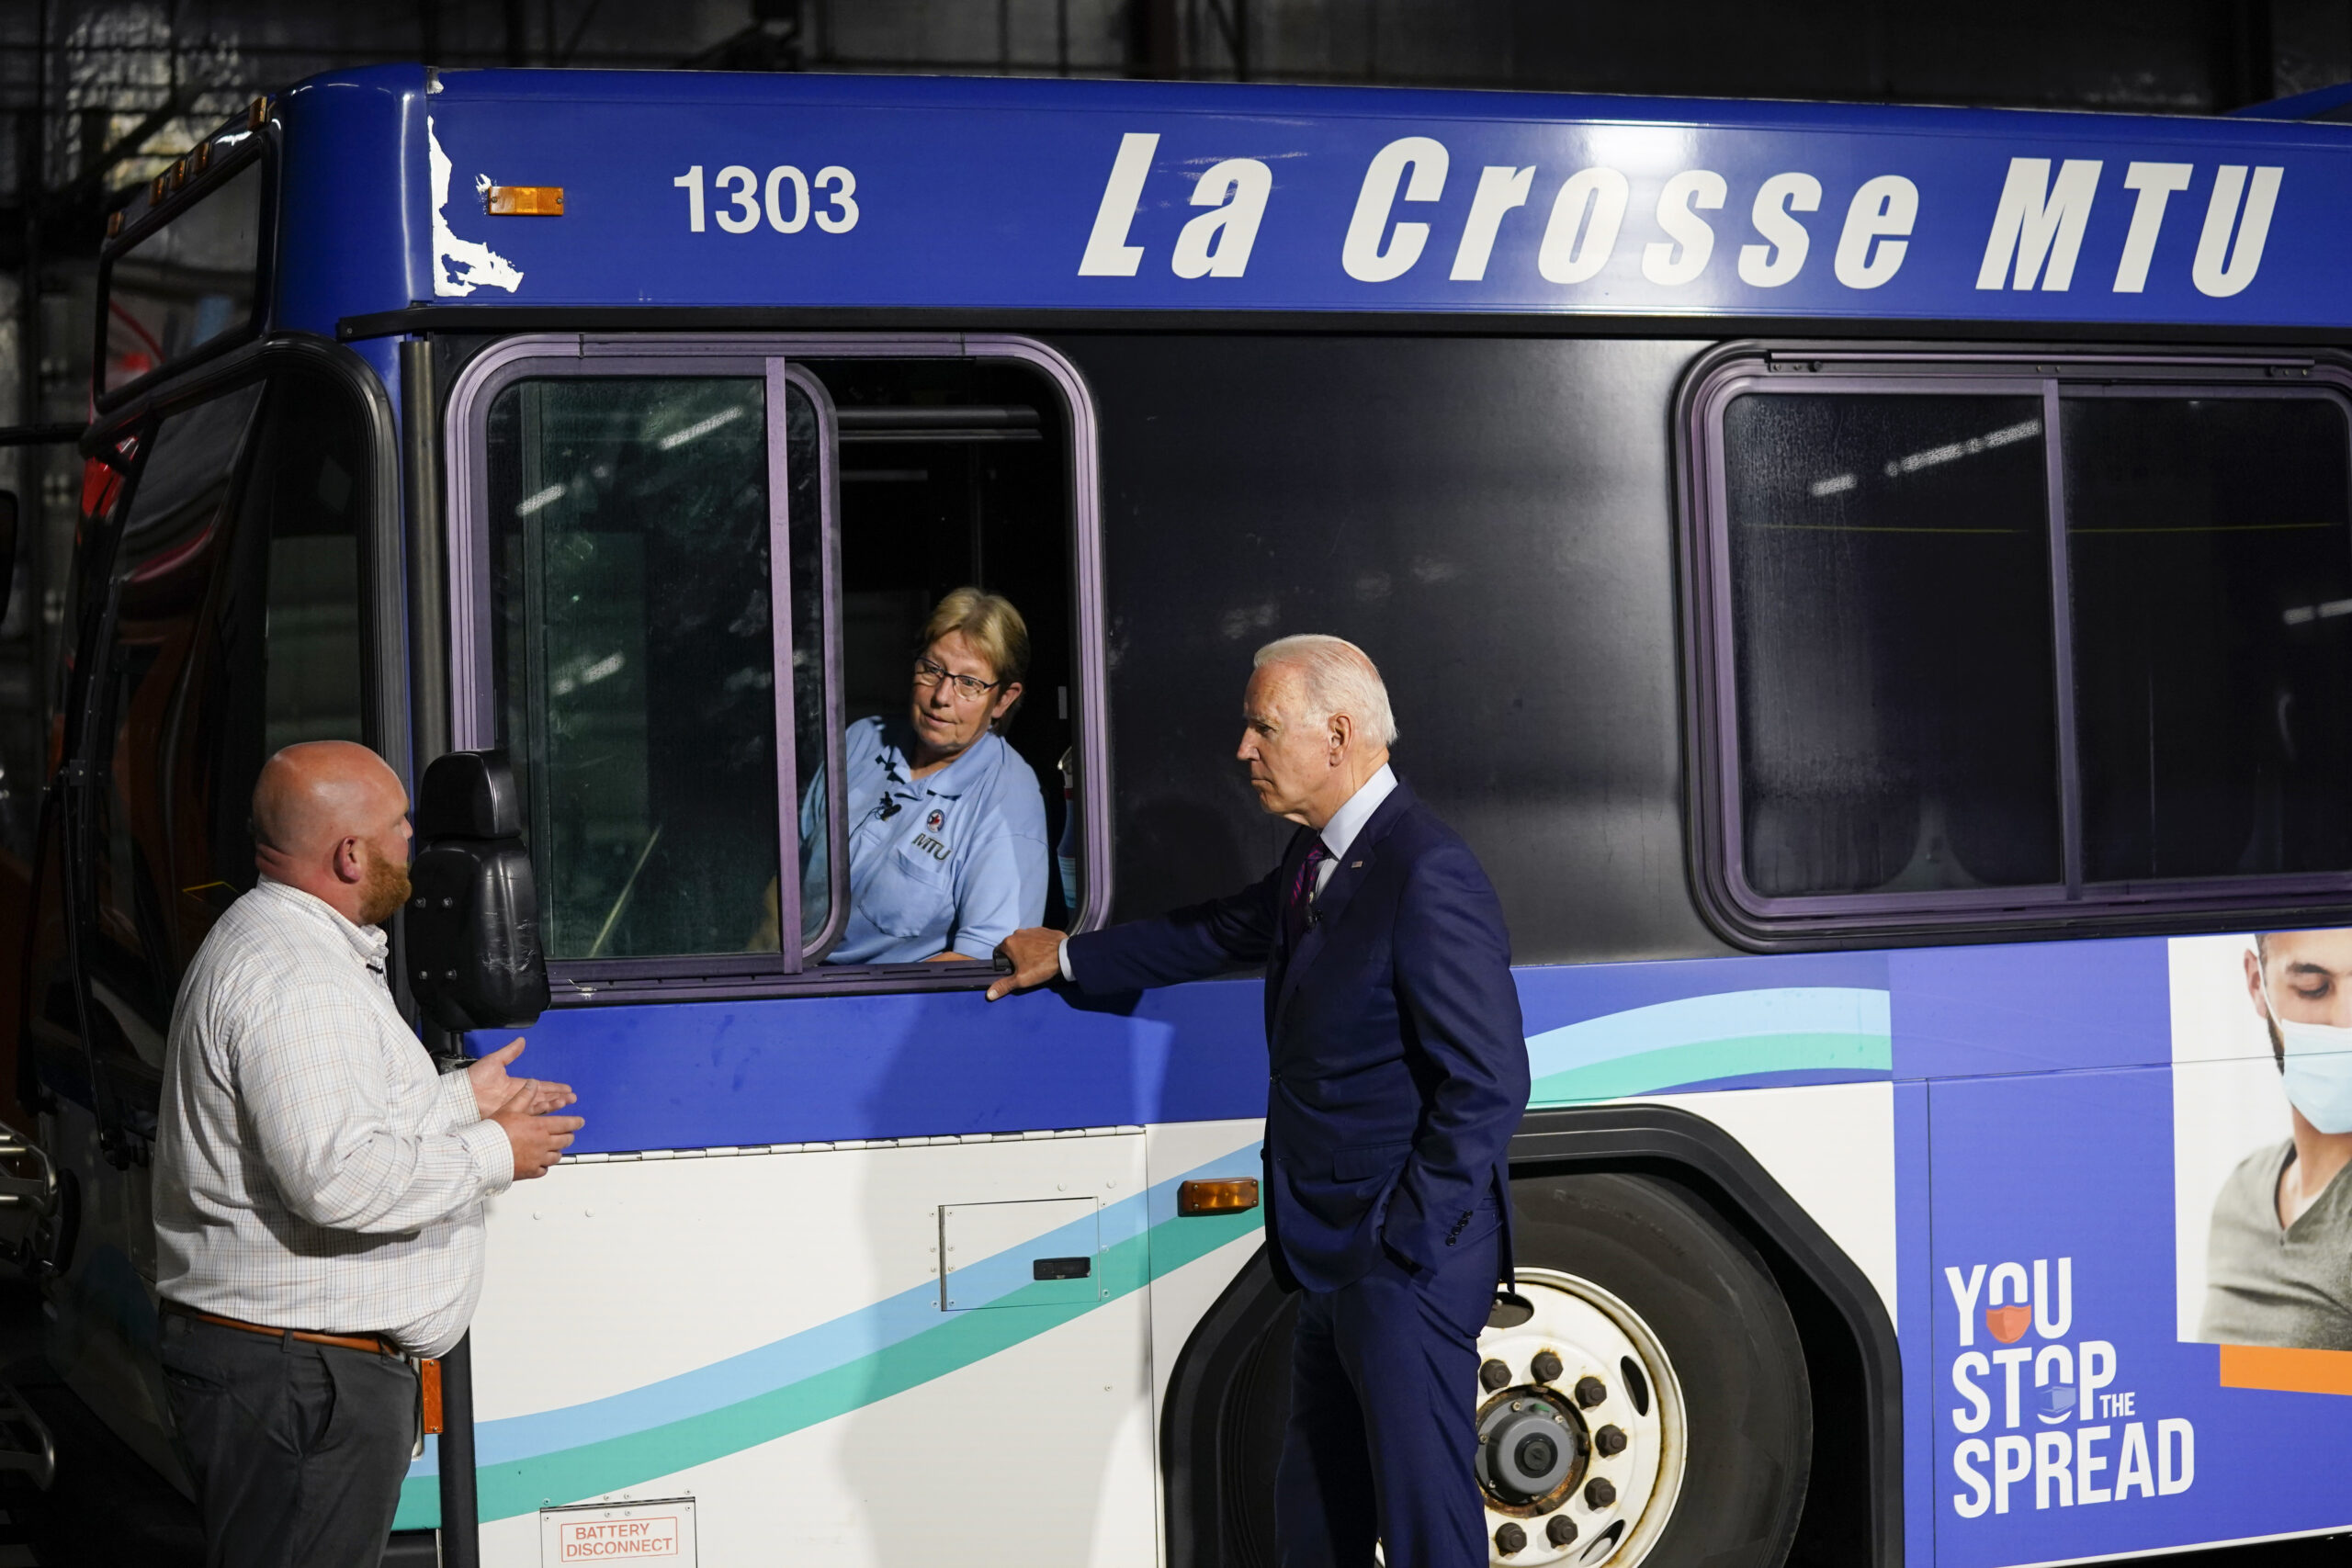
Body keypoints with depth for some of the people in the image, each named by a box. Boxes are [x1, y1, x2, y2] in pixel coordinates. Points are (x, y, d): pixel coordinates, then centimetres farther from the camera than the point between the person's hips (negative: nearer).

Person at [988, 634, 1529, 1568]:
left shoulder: (1427, 877, -22)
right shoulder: (1317, 858, 10)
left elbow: (1487, 1086, -23)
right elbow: (1225, 933, 30)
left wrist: (1402, 1237, -19)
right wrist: (1068, 957, 37)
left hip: (1406, 1258, -10)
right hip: (1335, 1262, 10)